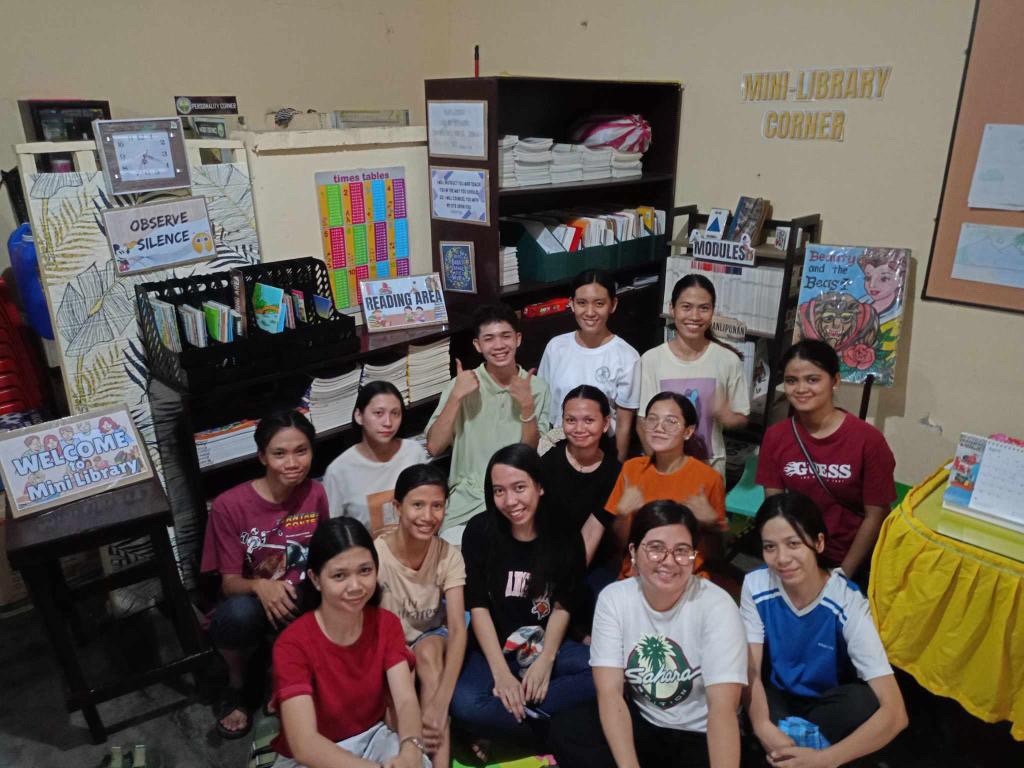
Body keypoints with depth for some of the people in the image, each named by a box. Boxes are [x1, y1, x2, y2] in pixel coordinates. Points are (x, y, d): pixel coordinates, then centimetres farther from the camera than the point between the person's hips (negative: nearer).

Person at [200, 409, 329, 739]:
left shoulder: (315, 494, -6)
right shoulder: (230, 505, -14)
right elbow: (229, 583, -11)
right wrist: (259, 586, -34)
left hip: (302, 600, 2)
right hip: (254, 603, -1)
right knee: (238, 612, -38)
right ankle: (237, 684, -1)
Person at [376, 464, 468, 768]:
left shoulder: (449, 556, -17)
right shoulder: (375, 555, -25)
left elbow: (458, 630, -25)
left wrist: (440, 704, -38)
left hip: (430, 641, 1)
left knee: (428, 650, -32)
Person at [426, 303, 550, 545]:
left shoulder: (537, 388, 2)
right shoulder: (461, 385, -1)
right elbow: (434, 448, -8)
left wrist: (527, 406, -14)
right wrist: (456, 396, -17)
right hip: (467, 496, -1)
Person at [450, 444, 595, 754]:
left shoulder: (565, 535, -5)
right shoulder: (480, 531, -9)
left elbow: (562, 607, -3)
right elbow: (478, 606, -11)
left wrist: (545, 661, -18)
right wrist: (501, 672, -21)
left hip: (548, 647, 2)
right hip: (492, 650, -2)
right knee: (465, 705, -33)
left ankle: (509, 720, -17)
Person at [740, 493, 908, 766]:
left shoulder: (847, 603, -26)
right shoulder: (755, 585, -16)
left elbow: (895, 713, -31)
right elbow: (749, 669, -18)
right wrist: (763, 725, -39)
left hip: (827, 706, 0)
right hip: (778, 699, 1)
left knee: (865, 701, -33)